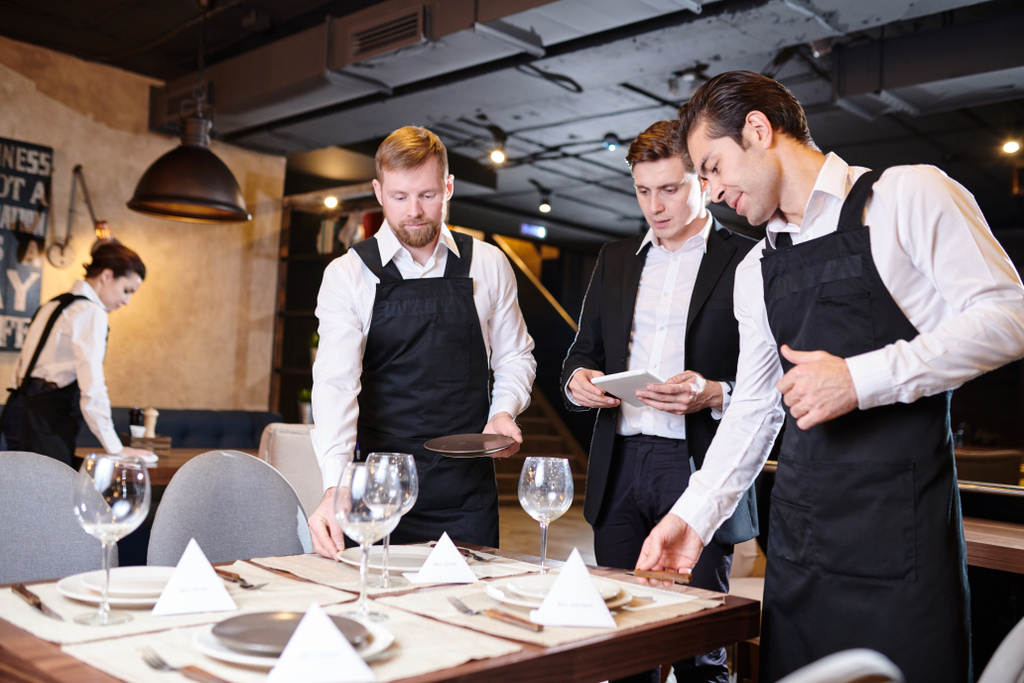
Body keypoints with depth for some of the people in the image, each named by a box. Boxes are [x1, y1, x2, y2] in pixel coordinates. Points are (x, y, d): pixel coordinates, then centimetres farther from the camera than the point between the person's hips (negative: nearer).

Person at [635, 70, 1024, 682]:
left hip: (899, 522, -5)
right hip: (799, 531, 6)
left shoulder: (908, 195, -1)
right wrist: (694, 515, 9)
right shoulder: (757, 271, 17)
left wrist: (860, 379, -18)